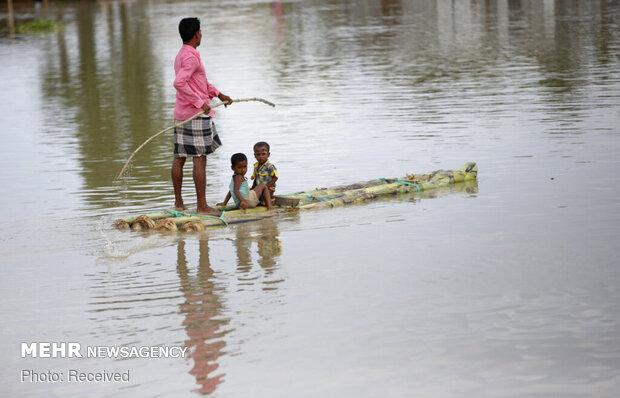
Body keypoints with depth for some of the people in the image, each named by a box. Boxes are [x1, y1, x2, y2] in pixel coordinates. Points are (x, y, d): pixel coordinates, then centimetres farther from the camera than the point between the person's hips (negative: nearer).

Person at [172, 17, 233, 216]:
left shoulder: (181, 55, 17)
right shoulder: (191, 57, -15)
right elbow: (179, 83, -28)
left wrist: (219, 95, 32)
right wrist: (199, 102, -24)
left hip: (181, 114, 10)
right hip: (196, 115, -10)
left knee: (179, 157, 11)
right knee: (200, 159, -8)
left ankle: (178, 202, 18)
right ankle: (202, 205, -7)